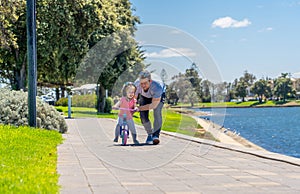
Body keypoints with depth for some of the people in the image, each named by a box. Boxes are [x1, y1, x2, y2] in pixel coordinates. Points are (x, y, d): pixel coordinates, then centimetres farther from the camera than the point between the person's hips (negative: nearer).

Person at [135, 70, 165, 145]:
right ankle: (149, 134, 14)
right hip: (144, 96, 3)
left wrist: (139, 108, -36)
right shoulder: (136, 84, -35)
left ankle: (156, 135, -21)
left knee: (157, 112, -27)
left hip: (158, 96, -3)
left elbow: (154, 105, -36)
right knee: (143, 116, -10)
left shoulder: (157, 87, -44)